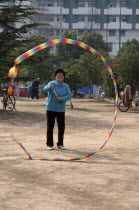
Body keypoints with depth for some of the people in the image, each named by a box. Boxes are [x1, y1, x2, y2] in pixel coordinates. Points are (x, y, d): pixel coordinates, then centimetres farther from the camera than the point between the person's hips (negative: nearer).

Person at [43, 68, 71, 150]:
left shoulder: (66, 86, 4)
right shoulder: (52, 83, -6)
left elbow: (69, 95, -5)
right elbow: (45, 89, -24)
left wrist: (62, 99, -23)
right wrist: (49, 87, -48)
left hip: (61, 110, 3)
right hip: (51, 109, -3)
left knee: (61, 127, 6)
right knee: (50, 127, 1)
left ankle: (60, 144, 20)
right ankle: (50, 144, 12)